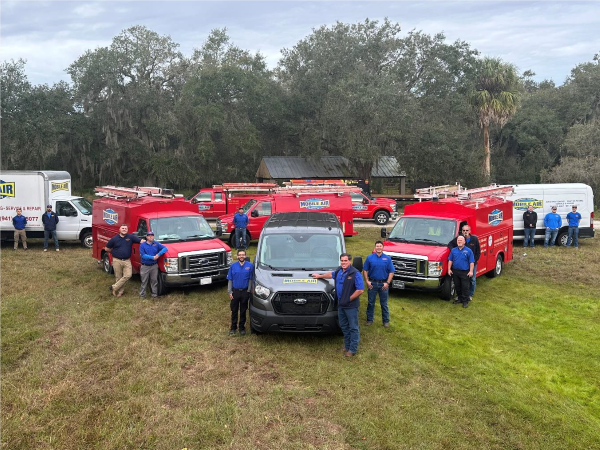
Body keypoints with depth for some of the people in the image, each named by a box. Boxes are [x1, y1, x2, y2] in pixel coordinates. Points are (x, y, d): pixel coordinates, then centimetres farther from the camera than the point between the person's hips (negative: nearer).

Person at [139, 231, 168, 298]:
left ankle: (154, 294, 16)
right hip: (145, 266, -2)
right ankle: (142, 295, 13)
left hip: (154, 266, 2)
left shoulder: (156, 244, 6)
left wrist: (159, 254, -19)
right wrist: (152, 257, -21)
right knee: (144, 281, 5)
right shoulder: (142, 245, -2)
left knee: (154, 281, 7)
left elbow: (165, 248, -3)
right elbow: (143, 255, -13)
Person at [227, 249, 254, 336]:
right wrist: (230, 292, -2)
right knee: (234, 311, 8)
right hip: (235, 291, 1)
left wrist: (248, 291, -6)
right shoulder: (233, 266, 0)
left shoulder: (250, 265, -3)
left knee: (243, 311, 9)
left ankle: (242, 328, 21)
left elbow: (250, 279, -1)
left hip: (245, 291, -1)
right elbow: (230, 280, 4)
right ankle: (233, 328, 19)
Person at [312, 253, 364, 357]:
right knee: (343, 326, 16)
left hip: (351, 306, -8)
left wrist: (349, 299, -15)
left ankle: (353, 349, 6)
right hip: (341, 305, 8)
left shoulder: (355, 274, -17)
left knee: (353, 327, 0)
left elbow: (360, 290, -20)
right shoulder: (338, 271, 8)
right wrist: (320, 276, 39)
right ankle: (347, 346, 29)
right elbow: (331, 274, 32)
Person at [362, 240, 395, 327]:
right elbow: (365, 270, 3)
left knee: (384, 304, 8)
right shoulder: (369, 258, 0)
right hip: (372, 283, 0)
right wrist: (367, 281, -7)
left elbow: (391, 272, -1)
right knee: (371, 303, 9)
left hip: (383, 284, 0)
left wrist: (387, 283, -10)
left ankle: (386, 321, 17)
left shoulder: (387, 258, 0)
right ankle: (369, 319, 20)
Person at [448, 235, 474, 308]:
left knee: (465, 287, -2)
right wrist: (449, 269, 3)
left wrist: (471, 271, -10)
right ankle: (460, 298, 26)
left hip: (465, 272, -4)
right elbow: (450, 260, 11)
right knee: (457, 286, 11)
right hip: (455, 272, 4)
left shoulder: (468, 251, -1)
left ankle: (465, 301, 5)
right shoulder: (453, 250, 8)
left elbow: (471, 262, -2)